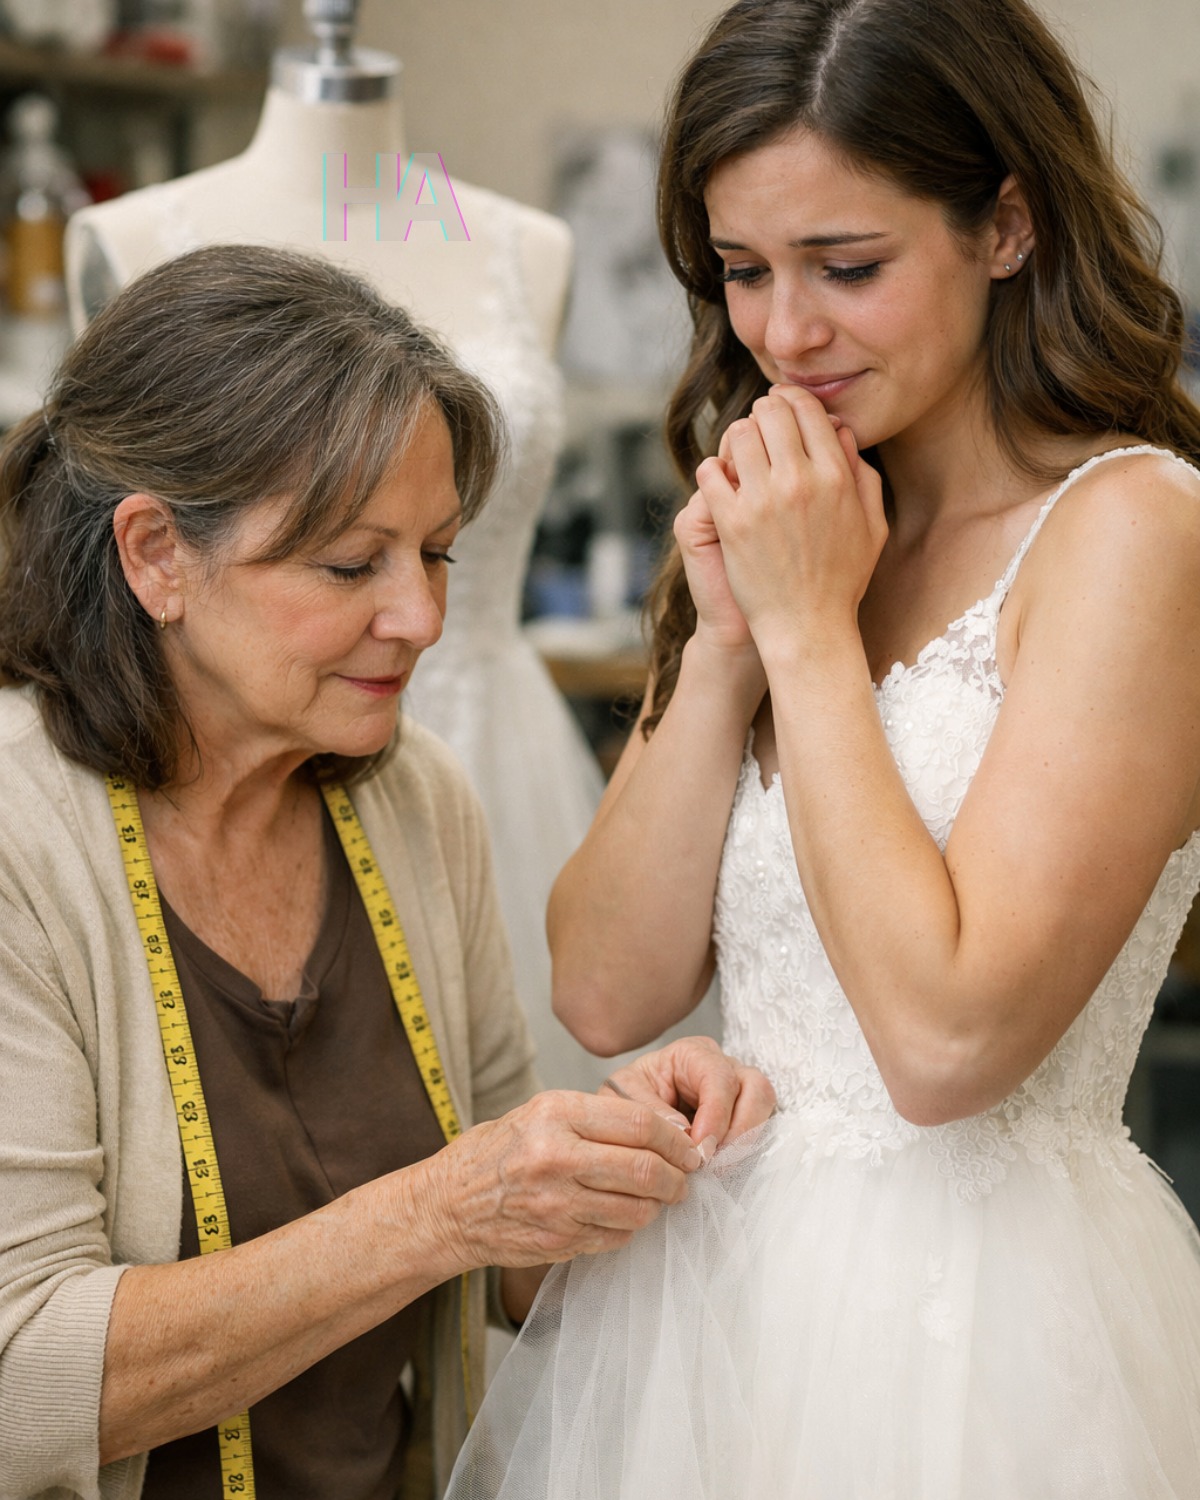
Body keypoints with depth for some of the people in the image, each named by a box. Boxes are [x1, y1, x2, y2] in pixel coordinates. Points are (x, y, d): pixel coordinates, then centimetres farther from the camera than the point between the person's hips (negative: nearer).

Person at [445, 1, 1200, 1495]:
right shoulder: (779, 522, 6)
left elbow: (948, 1038, -23)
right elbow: (606, 992, 0)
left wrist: (809, 628, -17)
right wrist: (724, 639, -10)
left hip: (969, 1317, -6)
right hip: (702, 1268, 6)